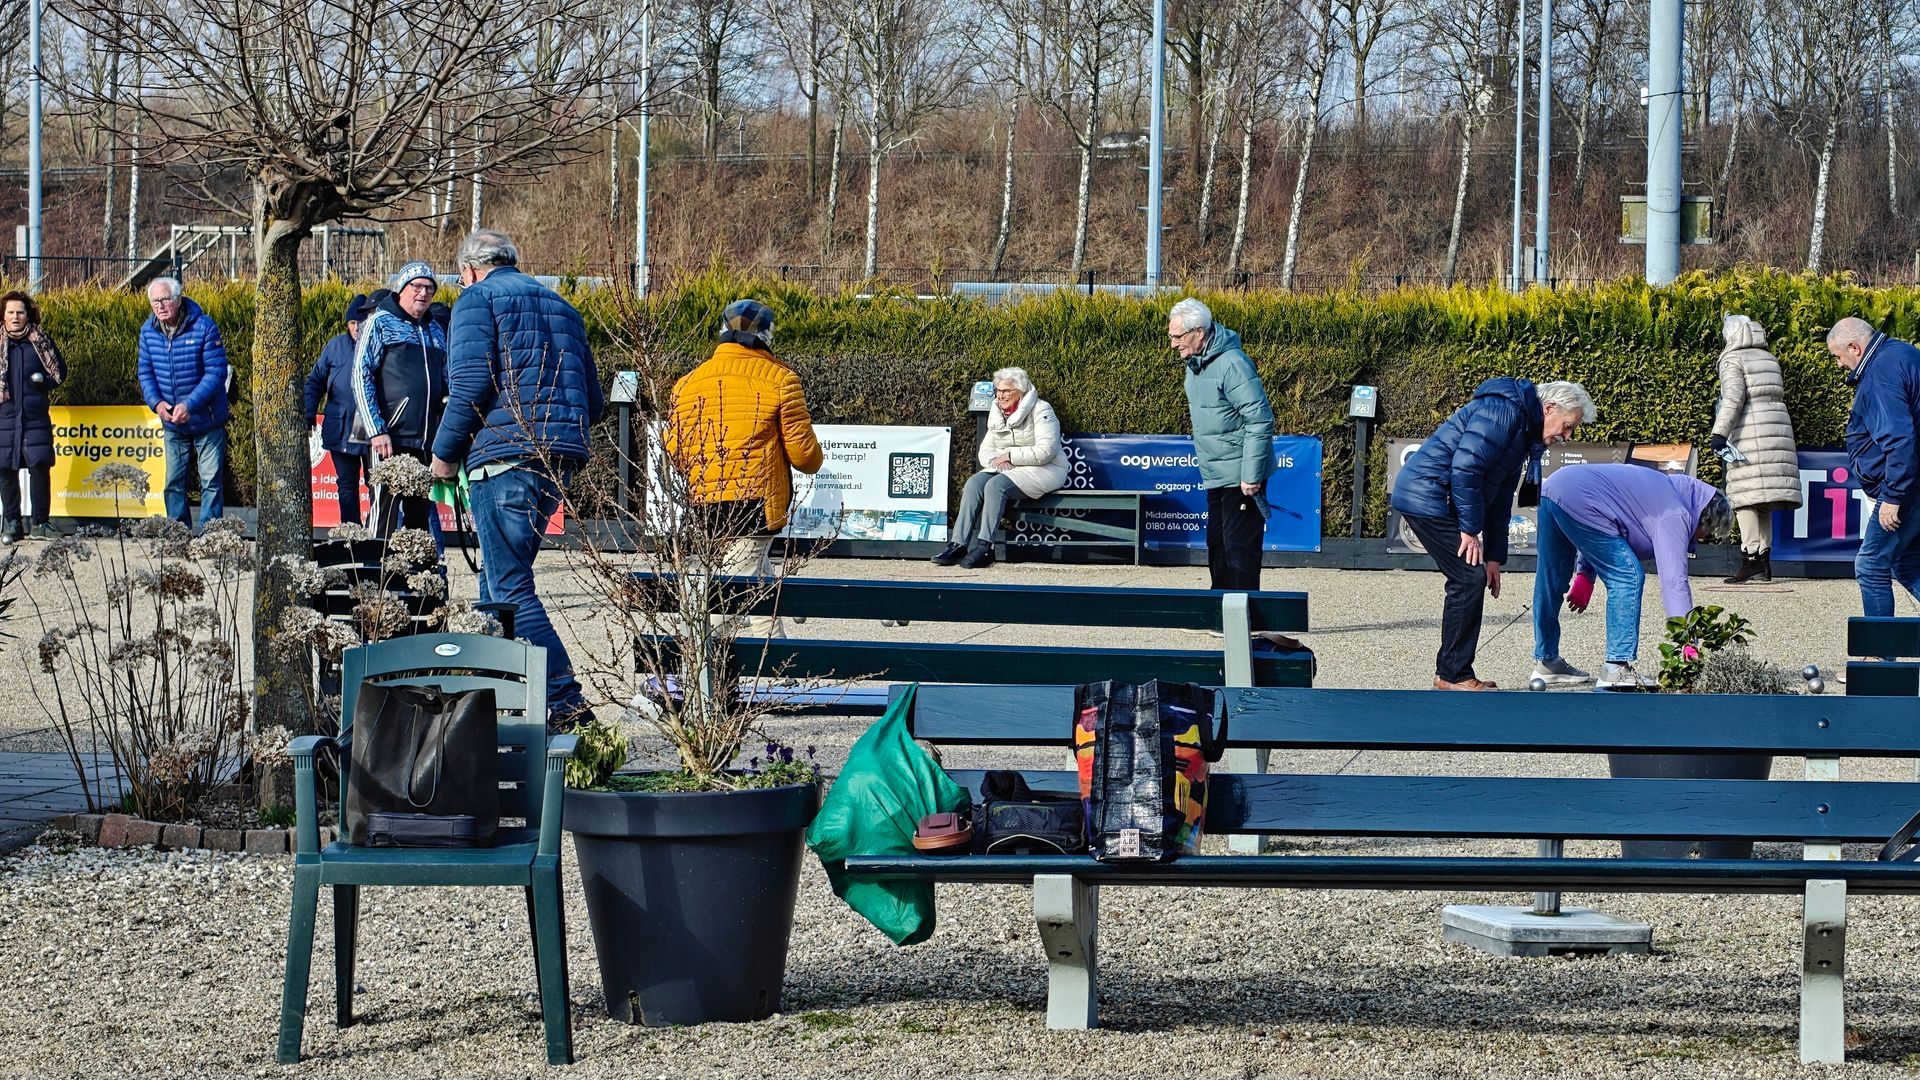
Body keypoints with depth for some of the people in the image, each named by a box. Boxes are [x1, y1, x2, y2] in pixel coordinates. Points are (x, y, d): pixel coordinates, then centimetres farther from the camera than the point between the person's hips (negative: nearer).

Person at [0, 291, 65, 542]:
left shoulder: (40, 341, 5)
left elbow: (60, 370, 13)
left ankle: (40, 523, 3)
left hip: (35, 416, 0)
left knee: (40, 466, -5)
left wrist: (45, 382, -5)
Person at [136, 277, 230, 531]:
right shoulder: (148, 331, -2)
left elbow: (216, 372, -18)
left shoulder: (203, 326, -16)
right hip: (172, 424, 5)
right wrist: (156, 402, -16)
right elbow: (146, 373, 4)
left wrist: (189, 405, -27)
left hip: (207, 422, -5)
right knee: (173, 481, 9)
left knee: (211, 480, -2)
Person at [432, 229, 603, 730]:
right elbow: (593, 402, 21)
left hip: (505, 457, -8)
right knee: (499, 577, 18)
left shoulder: (478, 298, 1)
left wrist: (446, 453, -2)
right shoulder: (559, 306, 23)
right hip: (561, 459, 8)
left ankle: (565, 701, -18)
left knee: (509, 587, -9)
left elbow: (471, 383, -13)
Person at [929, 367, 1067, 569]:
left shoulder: (1040, 411, -7)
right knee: (974, 483, -21)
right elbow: (985, 450, 15)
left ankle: (984, 547, -35)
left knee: (996, 485, -32)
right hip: (1004, 469, 7)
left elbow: (1046, 450, -17)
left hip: (1044, 470, -7)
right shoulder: (997, 415, 16)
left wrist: (1010, 456, -16)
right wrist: (995, 460, -9)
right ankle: (958, 544, -29)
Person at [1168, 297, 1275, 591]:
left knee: (1239, 548, -7)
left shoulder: (1231, 365, -21)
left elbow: (1260, 420, -23)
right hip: (1215, 477, 10)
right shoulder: (1195, 363, 9)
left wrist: (1251, 475, -23)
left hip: (1240, 478, -10)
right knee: (1217, 547, 16)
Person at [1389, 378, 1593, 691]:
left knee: (1470, 580, 10)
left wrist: (1494, 556, 15)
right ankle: (1454, 675, -5)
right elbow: (1465, 467, -24)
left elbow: (1500, 500, 20)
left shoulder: (1523, 432, 17)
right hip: (1426, 496, -10)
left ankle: (1451, 673, 15)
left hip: (1435, 501, 10)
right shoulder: (1504, 410, -16)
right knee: (1470, 578, -10)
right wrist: (1470, 530, -19)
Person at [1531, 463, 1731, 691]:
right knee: (1628, 577, -4)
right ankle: (1617, 668, -7)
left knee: (1551, 581, 19)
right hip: (1576, 501, -10)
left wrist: (1585, 574, 25)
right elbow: (1675, 581, -12)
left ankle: (1546, 660, 30)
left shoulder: (1663, 487, 25)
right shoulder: (1675, 516, -4)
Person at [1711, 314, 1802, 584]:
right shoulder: (1770, 360, 19)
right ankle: (1764, 563, 7)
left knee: (1746, 498, -9)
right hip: (1778, 429, 7)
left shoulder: (1732, 360, -2)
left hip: (1749, 435, -7)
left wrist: (1720, 432, -19)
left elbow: (1733, 397, -15)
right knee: (1764, 500, 9)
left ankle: (1751, 559, -18)